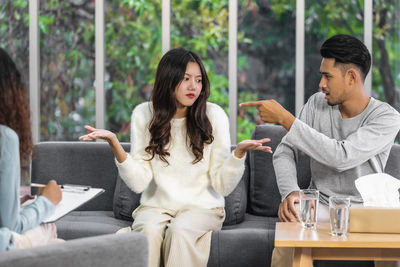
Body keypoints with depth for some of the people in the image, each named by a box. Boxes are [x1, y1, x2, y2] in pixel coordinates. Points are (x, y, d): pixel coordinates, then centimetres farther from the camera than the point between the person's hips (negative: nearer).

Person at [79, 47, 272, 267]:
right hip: (156, 205, 1)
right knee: (149, 230, -31)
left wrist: (239, 152, -24)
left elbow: (222, 186, -7)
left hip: (202, 206, -1)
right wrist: (114, 144, -20)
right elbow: (139, 182, -8)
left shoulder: (213, 115, -4)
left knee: (180, 230, -32)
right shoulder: (144, 115, -1)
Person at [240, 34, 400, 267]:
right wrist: (290, 191, -21)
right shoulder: (317, 104, 3)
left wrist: (285, 118, -23)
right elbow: (285, 151, 2)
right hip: (322, 205, 2)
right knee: (290, 219, -31)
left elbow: (340, 157, -24)